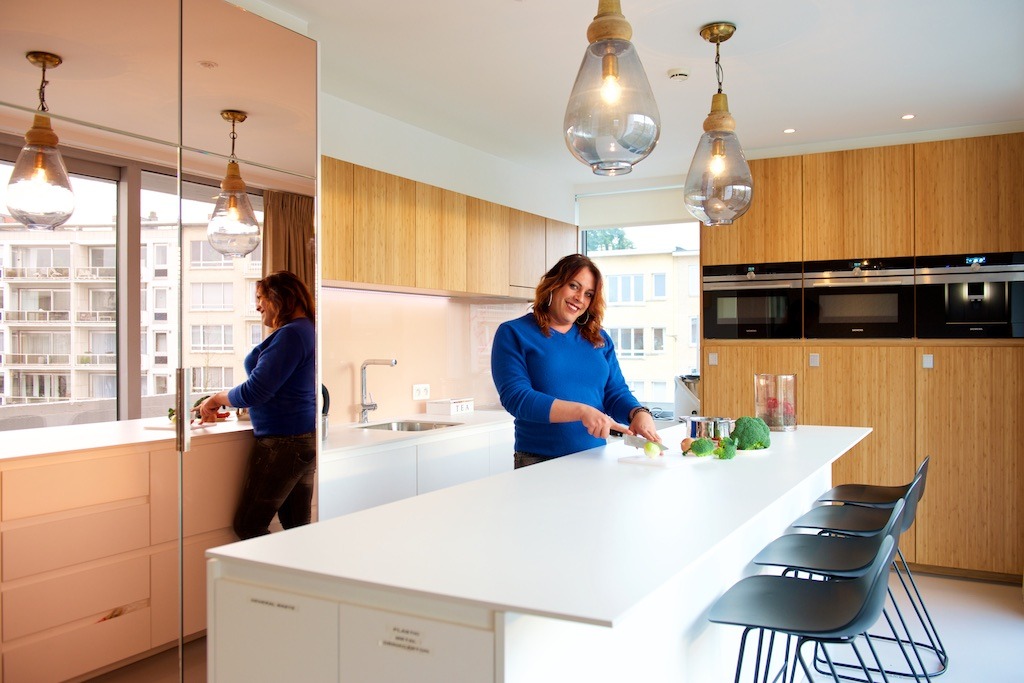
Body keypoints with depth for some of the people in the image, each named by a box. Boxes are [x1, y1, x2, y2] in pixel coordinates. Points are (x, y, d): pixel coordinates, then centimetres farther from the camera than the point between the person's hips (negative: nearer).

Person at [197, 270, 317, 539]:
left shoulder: (290, 335, -16)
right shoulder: (306, 330, 15)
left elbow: (255, 391, -19)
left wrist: (217, 398, -1)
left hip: (283, 442, -10)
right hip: (305, 438, 10)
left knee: (247, 527, 0)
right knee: (297, 528, 12)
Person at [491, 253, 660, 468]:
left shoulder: (600, 339, 12)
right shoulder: (513, 333, -3)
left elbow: (616, 393, 8)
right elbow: (515, 398, -15)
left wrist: (638, 413, -15)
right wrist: (582, 411, -24)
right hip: (538, 462, -4)